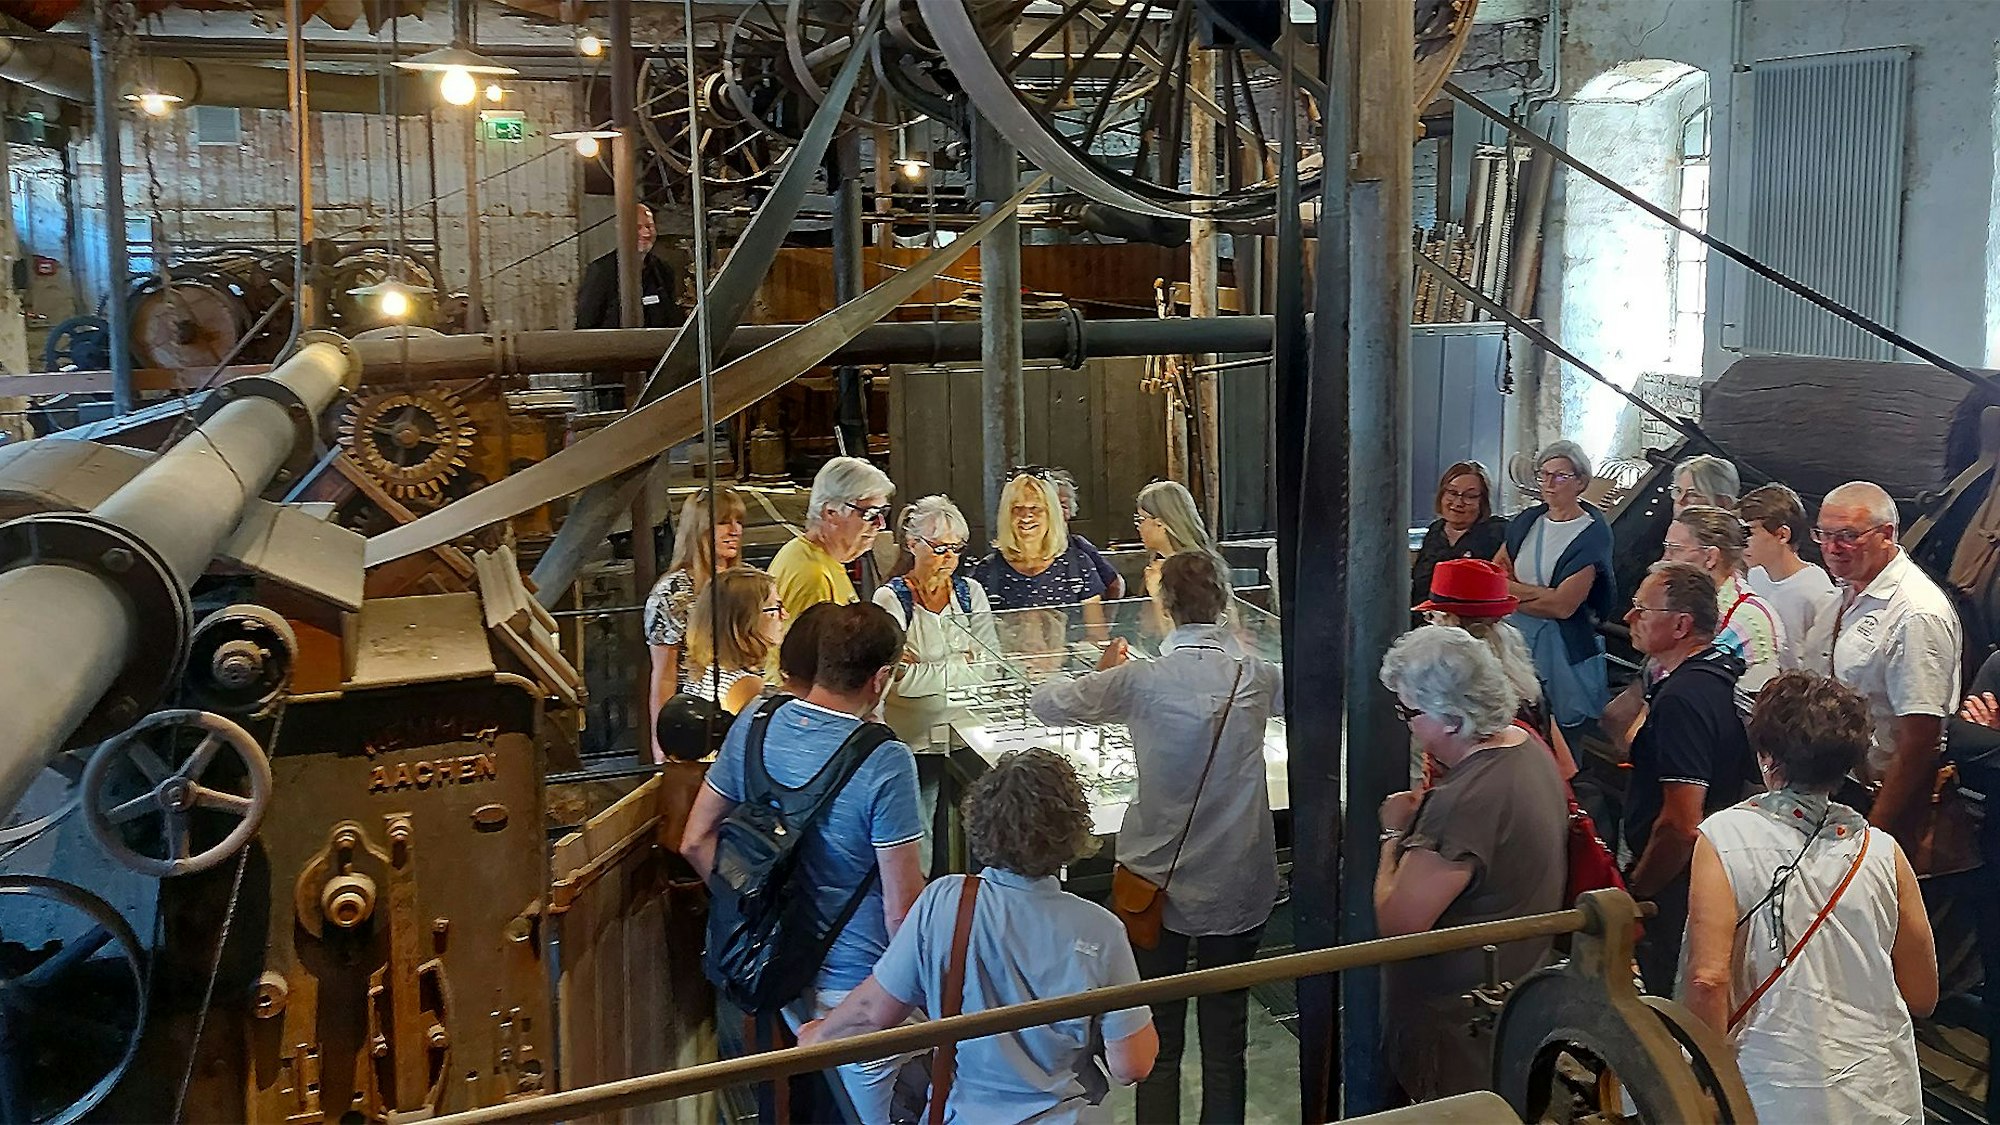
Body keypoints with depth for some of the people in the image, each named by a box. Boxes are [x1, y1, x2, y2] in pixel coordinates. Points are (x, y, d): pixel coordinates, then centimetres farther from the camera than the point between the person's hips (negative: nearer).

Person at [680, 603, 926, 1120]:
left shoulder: (752, 726, -7)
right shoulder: (886, 763, -25)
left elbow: (696, 842, 2)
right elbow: (902, 904, -21)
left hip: (781, 967, 6)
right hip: (857, 980, -6)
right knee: (872, 1110, 14)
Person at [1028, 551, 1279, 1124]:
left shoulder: (1140, 680, -13)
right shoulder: (1257, 677, -6)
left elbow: (1046, 703, -2)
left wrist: (1102, 673, 17)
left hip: (1160, 884, -1)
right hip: (1237, 889, 2)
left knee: (1159, 1041, 12)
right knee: (1225, 1043, 14)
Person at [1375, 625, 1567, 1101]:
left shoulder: (1464, 801, -32)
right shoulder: (1527, 744, -1)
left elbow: (1396, 924, -28)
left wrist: (1394, 834, -16)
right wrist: (1419, 823, 4)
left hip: (1461, 1022, -10)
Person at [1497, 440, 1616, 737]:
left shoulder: (1593, 534, -8)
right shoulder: (1527, 521, 10)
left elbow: (1562, 606, -17)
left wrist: (1512, 590, -5)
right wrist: (1539, 593, -11)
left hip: (1563, 648, -5)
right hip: (1516, 639, 5)